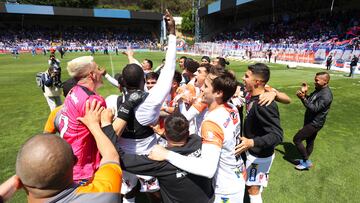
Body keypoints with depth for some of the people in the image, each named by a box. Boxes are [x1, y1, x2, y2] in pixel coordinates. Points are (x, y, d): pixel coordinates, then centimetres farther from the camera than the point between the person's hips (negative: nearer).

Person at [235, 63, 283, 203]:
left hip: (260, 155, -8)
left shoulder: (265, 105, -32)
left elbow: (277, 135, -33)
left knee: (253, 190, 10)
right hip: (253, 151, 8)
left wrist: (252, 142, -44)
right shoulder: (253, 97, -5)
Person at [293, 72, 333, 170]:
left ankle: (306, 162, 10)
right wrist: (305, 93, -5)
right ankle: (305, 160, 37)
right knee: (309, 141, 21)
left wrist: (303, 98, -35)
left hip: (315, 123, -9)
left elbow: (314, 109, -29)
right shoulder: (319, 90, 5)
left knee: (296, 139, -6)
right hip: (310, 121, 9)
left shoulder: (326, 95, -25)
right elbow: (310, 101, 11)